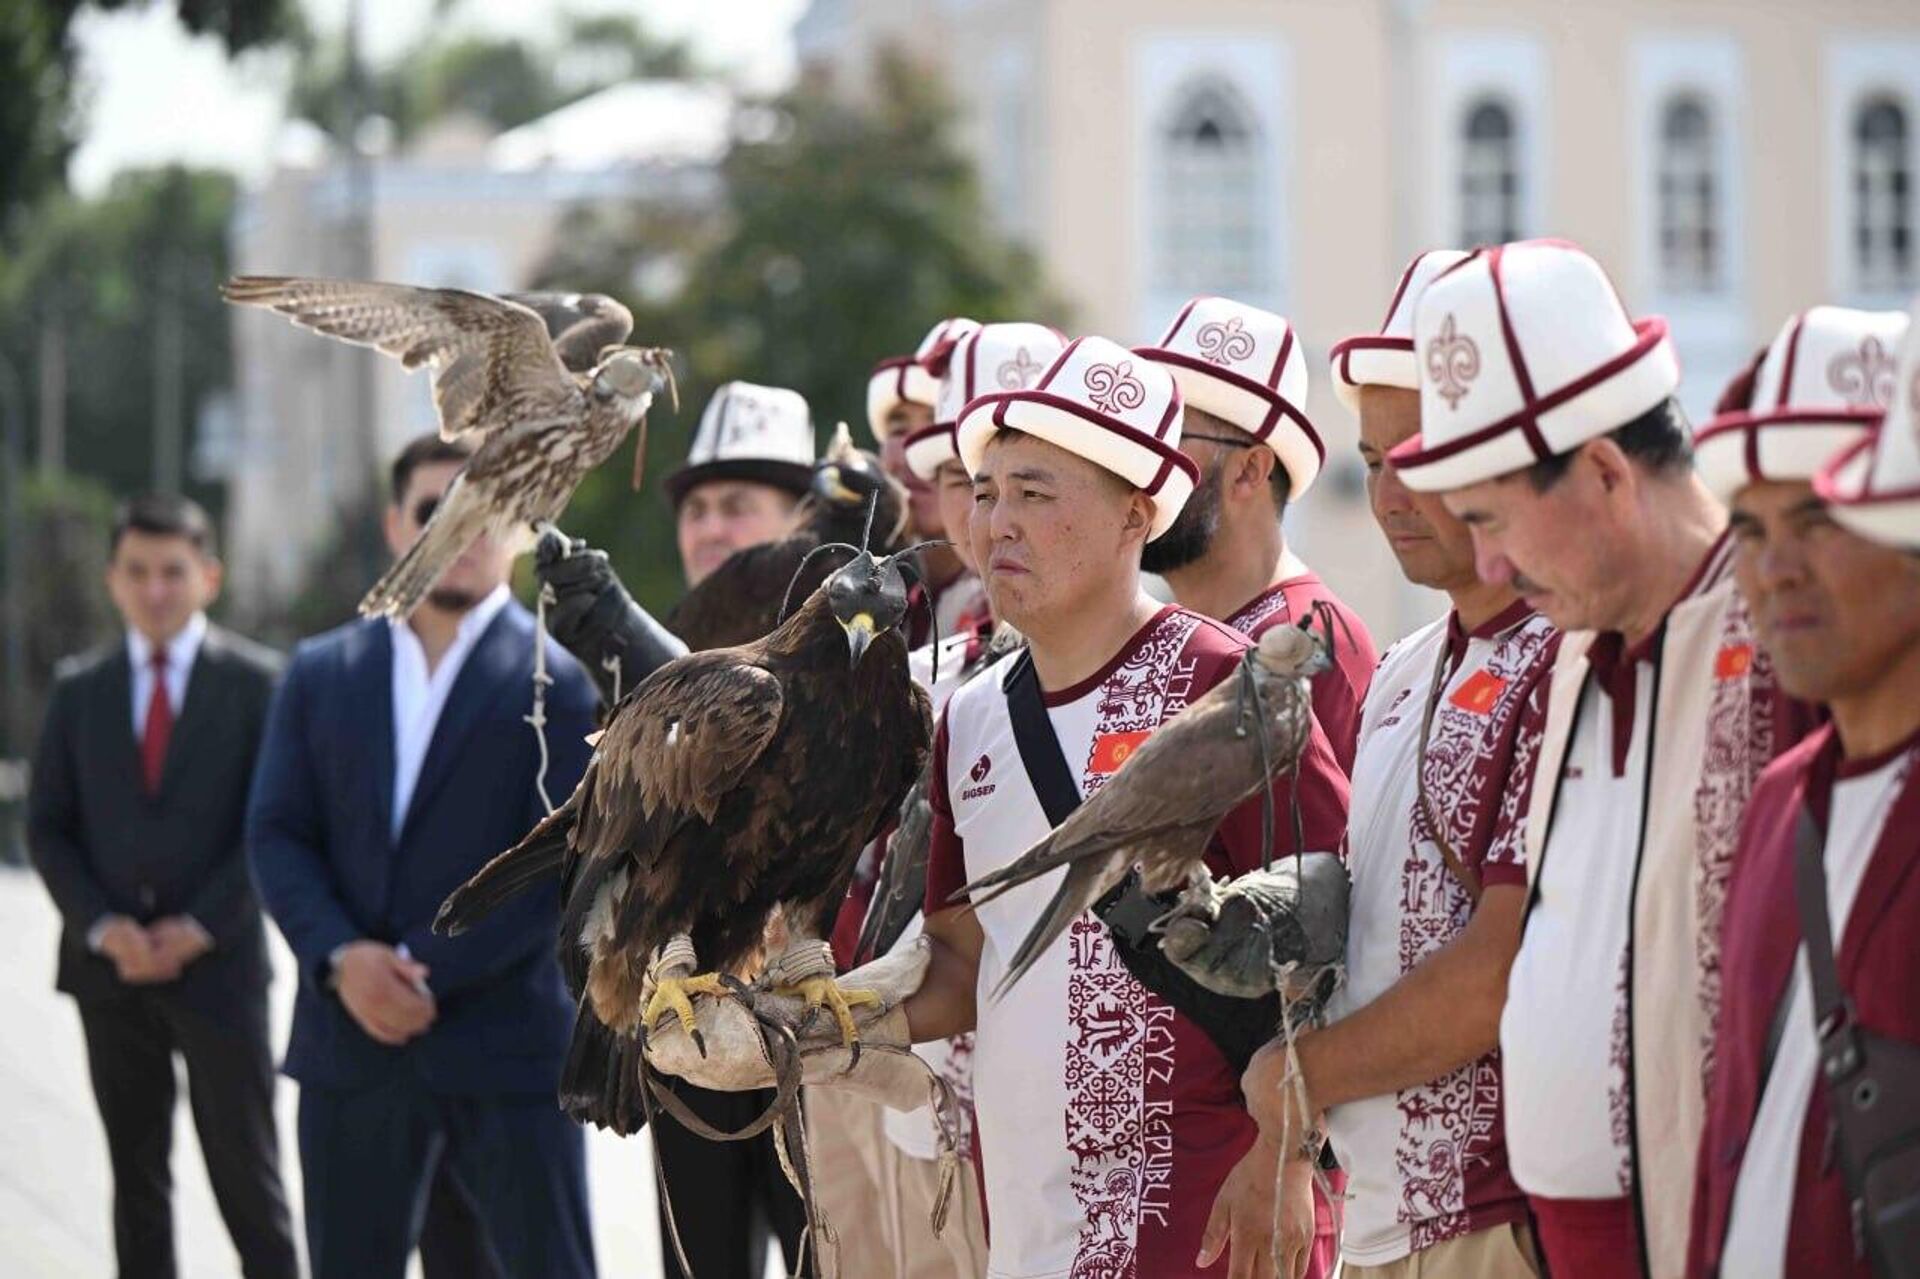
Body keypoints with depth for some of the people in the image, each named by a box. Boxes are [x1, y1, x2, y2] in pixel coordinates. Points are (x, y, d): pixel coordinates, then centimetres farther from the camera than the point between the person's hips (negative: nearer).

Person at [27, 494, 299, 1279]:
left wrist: (199, 928, -12)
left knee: (247, 1180, -2)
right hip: (110, 971, 3)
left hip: (218, 964, -3)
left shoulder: (255, 682, 0)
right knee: (137, 1179, 9)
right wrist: (101, 926, -9)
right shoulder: (78, 690, 9)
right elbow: (47, 829, 7)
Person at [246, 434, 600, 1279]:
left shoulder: (561, 679, -2)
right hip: (351, 1044, 4)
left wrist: (430, 970, -15)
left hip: (508, 1049, -4)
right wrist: (340, 957, -12)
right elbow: (277, 836, 6)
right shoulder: (322, 673, 12)